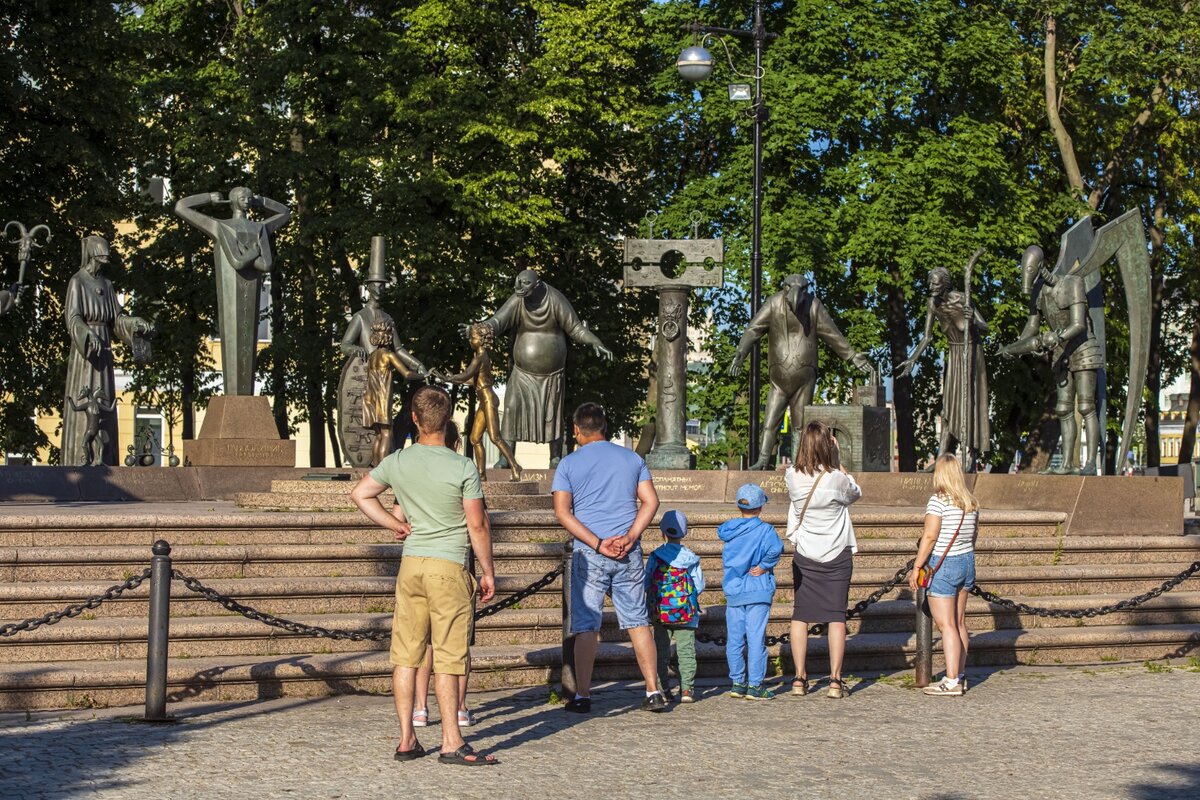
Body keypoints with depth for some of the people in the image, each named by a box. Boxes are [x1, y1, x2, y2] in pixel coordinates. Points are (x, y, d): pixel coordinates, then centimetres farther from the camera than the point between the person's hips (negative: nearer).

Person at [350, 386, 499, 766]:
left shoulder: (398, 461, 3)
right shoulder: (463, 467, -9)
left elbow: (360, 494, 15)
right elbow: (477, 526, -6)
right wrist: (487, 571, 4)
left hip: (410, 564, 4)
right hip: (448, 565, -4)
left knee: (406, 654, 8)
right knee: (448, 658, -1)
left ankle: (406, 740, 12)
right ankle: (451, 743, 2)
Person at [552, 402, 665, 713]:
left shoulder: (569, 463, 1)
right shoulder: (632, 458, 9)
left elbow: (562, 511, -8)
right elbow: (651, 501, 1)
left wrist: (597, 544, -12)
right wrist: (629, 538, -7)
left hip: (589, 555, -2)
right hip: (629, 553, 3)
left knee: (586, 625, 2)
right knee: (638, 621, 9)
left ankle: (582, 696, 3)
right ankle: (654, 692, 9)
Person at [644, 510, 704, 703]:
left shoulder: (655, 556, -5)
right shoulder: (691, 558, -3)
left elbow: (646, 583, -3)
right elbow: (699, 585, -1)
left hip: (660, 612, 0)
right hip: (686, 613, 0)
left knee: (661, 651, 8)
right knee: (686, 651, 5)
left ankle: (662, 689, 8)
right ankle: (687, 689, 0)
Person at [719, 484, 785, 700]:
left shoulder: (728, 529, 3)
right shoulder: (764, 529, -10)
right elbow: (776, 548, -25)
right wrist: (765, 566, -12)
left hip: (733, 591, 4)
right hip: (758, 592, -4)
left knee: (734, 639, 9)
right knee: (756, 638, -1)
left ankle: (737, 683, 15)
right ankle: (755, 685, -1)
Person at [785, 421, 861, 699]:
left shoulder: (793, 477, -10)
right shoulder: (837, 479, -17)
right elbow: (855, 493, 4)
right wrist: (838, 461, 2)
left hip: (804, 556, 2)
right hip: (837, 556, -2)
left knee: (800, 616, 8)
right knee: (836, 617, 3)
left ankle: (800, 678, 9)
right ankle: (835, 680, 3)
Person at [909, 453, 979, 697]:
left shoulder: (938, 501, -14)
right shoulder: (971, 503, 7)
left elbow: (930, 537, -17)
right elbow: (973, 535, 13)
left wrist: (916, 567, -13)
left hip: (943, 565, -8)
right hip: (967, 561, 8)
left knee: (946, 624, -6)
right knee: (959, 622, 15)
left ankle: (951, 682, -9)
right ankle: (960, 676, 22)